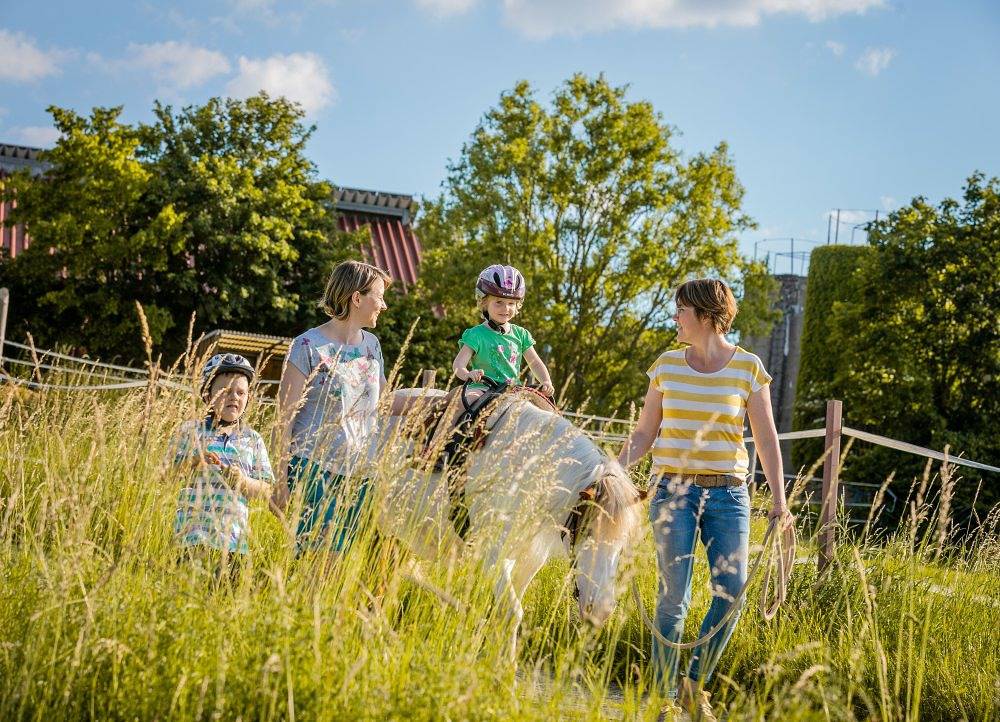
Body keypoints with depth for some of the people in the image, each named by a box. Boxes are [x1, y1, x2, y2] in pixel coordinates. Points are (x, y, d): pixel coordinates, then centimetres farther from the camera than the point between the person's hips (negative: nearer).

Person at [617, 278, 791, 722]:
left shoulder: (748, 368, 2)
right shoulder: (667, 365, 6)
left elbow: (766, 439, 4)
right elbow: (644, 434, 11)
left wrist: (778, 499, -3)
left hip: (727, 492, 0)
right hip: (673, 489, 0)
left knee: (732, 591, -7)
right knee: (673, 596, -4)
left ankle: (695, 684, 12)